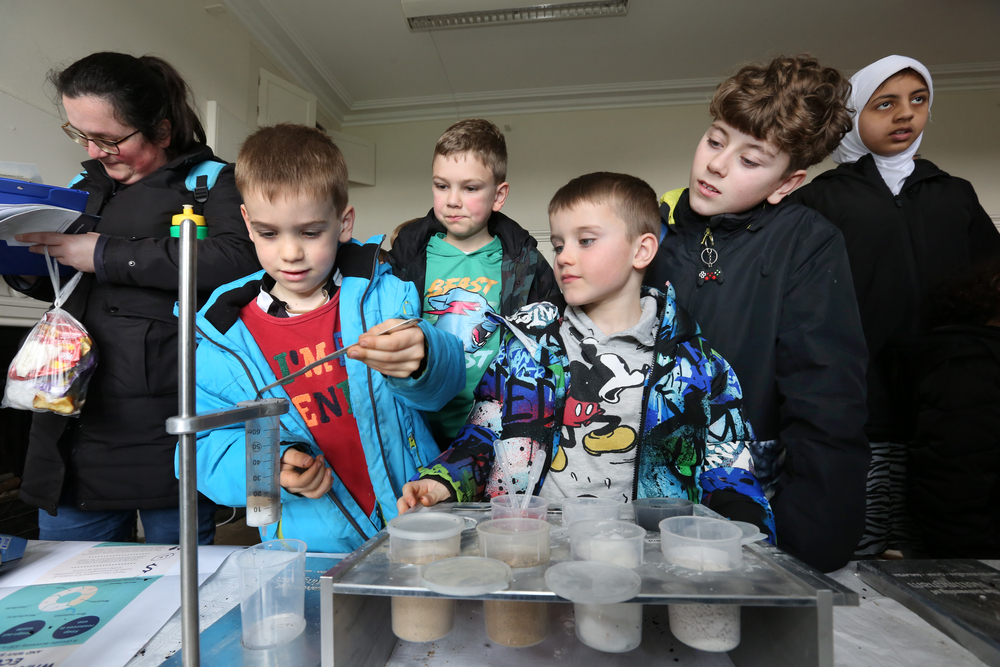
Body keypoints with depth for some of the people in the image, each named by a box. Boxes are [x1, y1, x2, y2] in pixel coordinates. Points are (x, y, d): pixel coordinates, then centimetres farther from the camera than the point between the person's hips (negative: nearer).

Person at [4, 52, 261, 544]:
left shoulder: (210, 181, -2)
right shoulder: (86, 185, 18)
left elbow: (239, 258, -24)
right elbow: (56, 286, 31)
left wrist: (107, 255, -16)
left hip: (170, 431, -6)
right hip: (77, 425, 7)